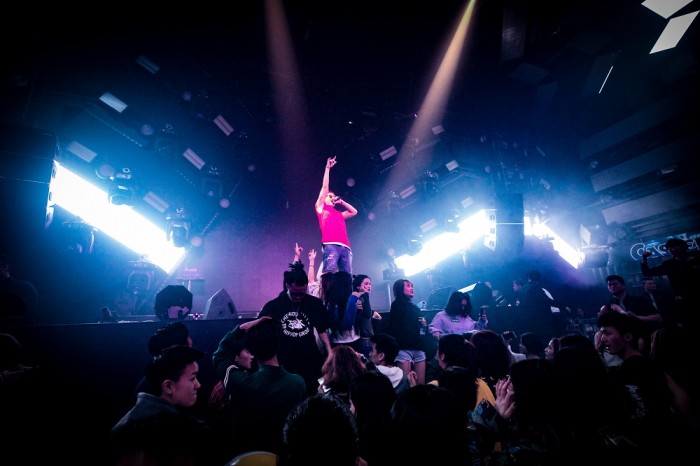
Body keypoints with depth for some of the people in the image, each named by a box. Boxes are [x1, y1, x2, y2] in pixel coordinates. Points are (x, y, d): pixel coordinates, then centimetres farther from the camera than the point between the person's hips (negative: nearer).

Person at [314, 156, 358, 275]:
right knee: (329, 274, -20)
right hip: (330, 245, -5)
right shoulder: (321, 207, 21)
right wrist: (328, 168, 22)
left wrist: (341, 202, 34)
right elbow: (325, 187, 18)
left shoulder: (339, 214, 33)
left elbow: (354, 212, 36)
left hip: (345, 247, 6)